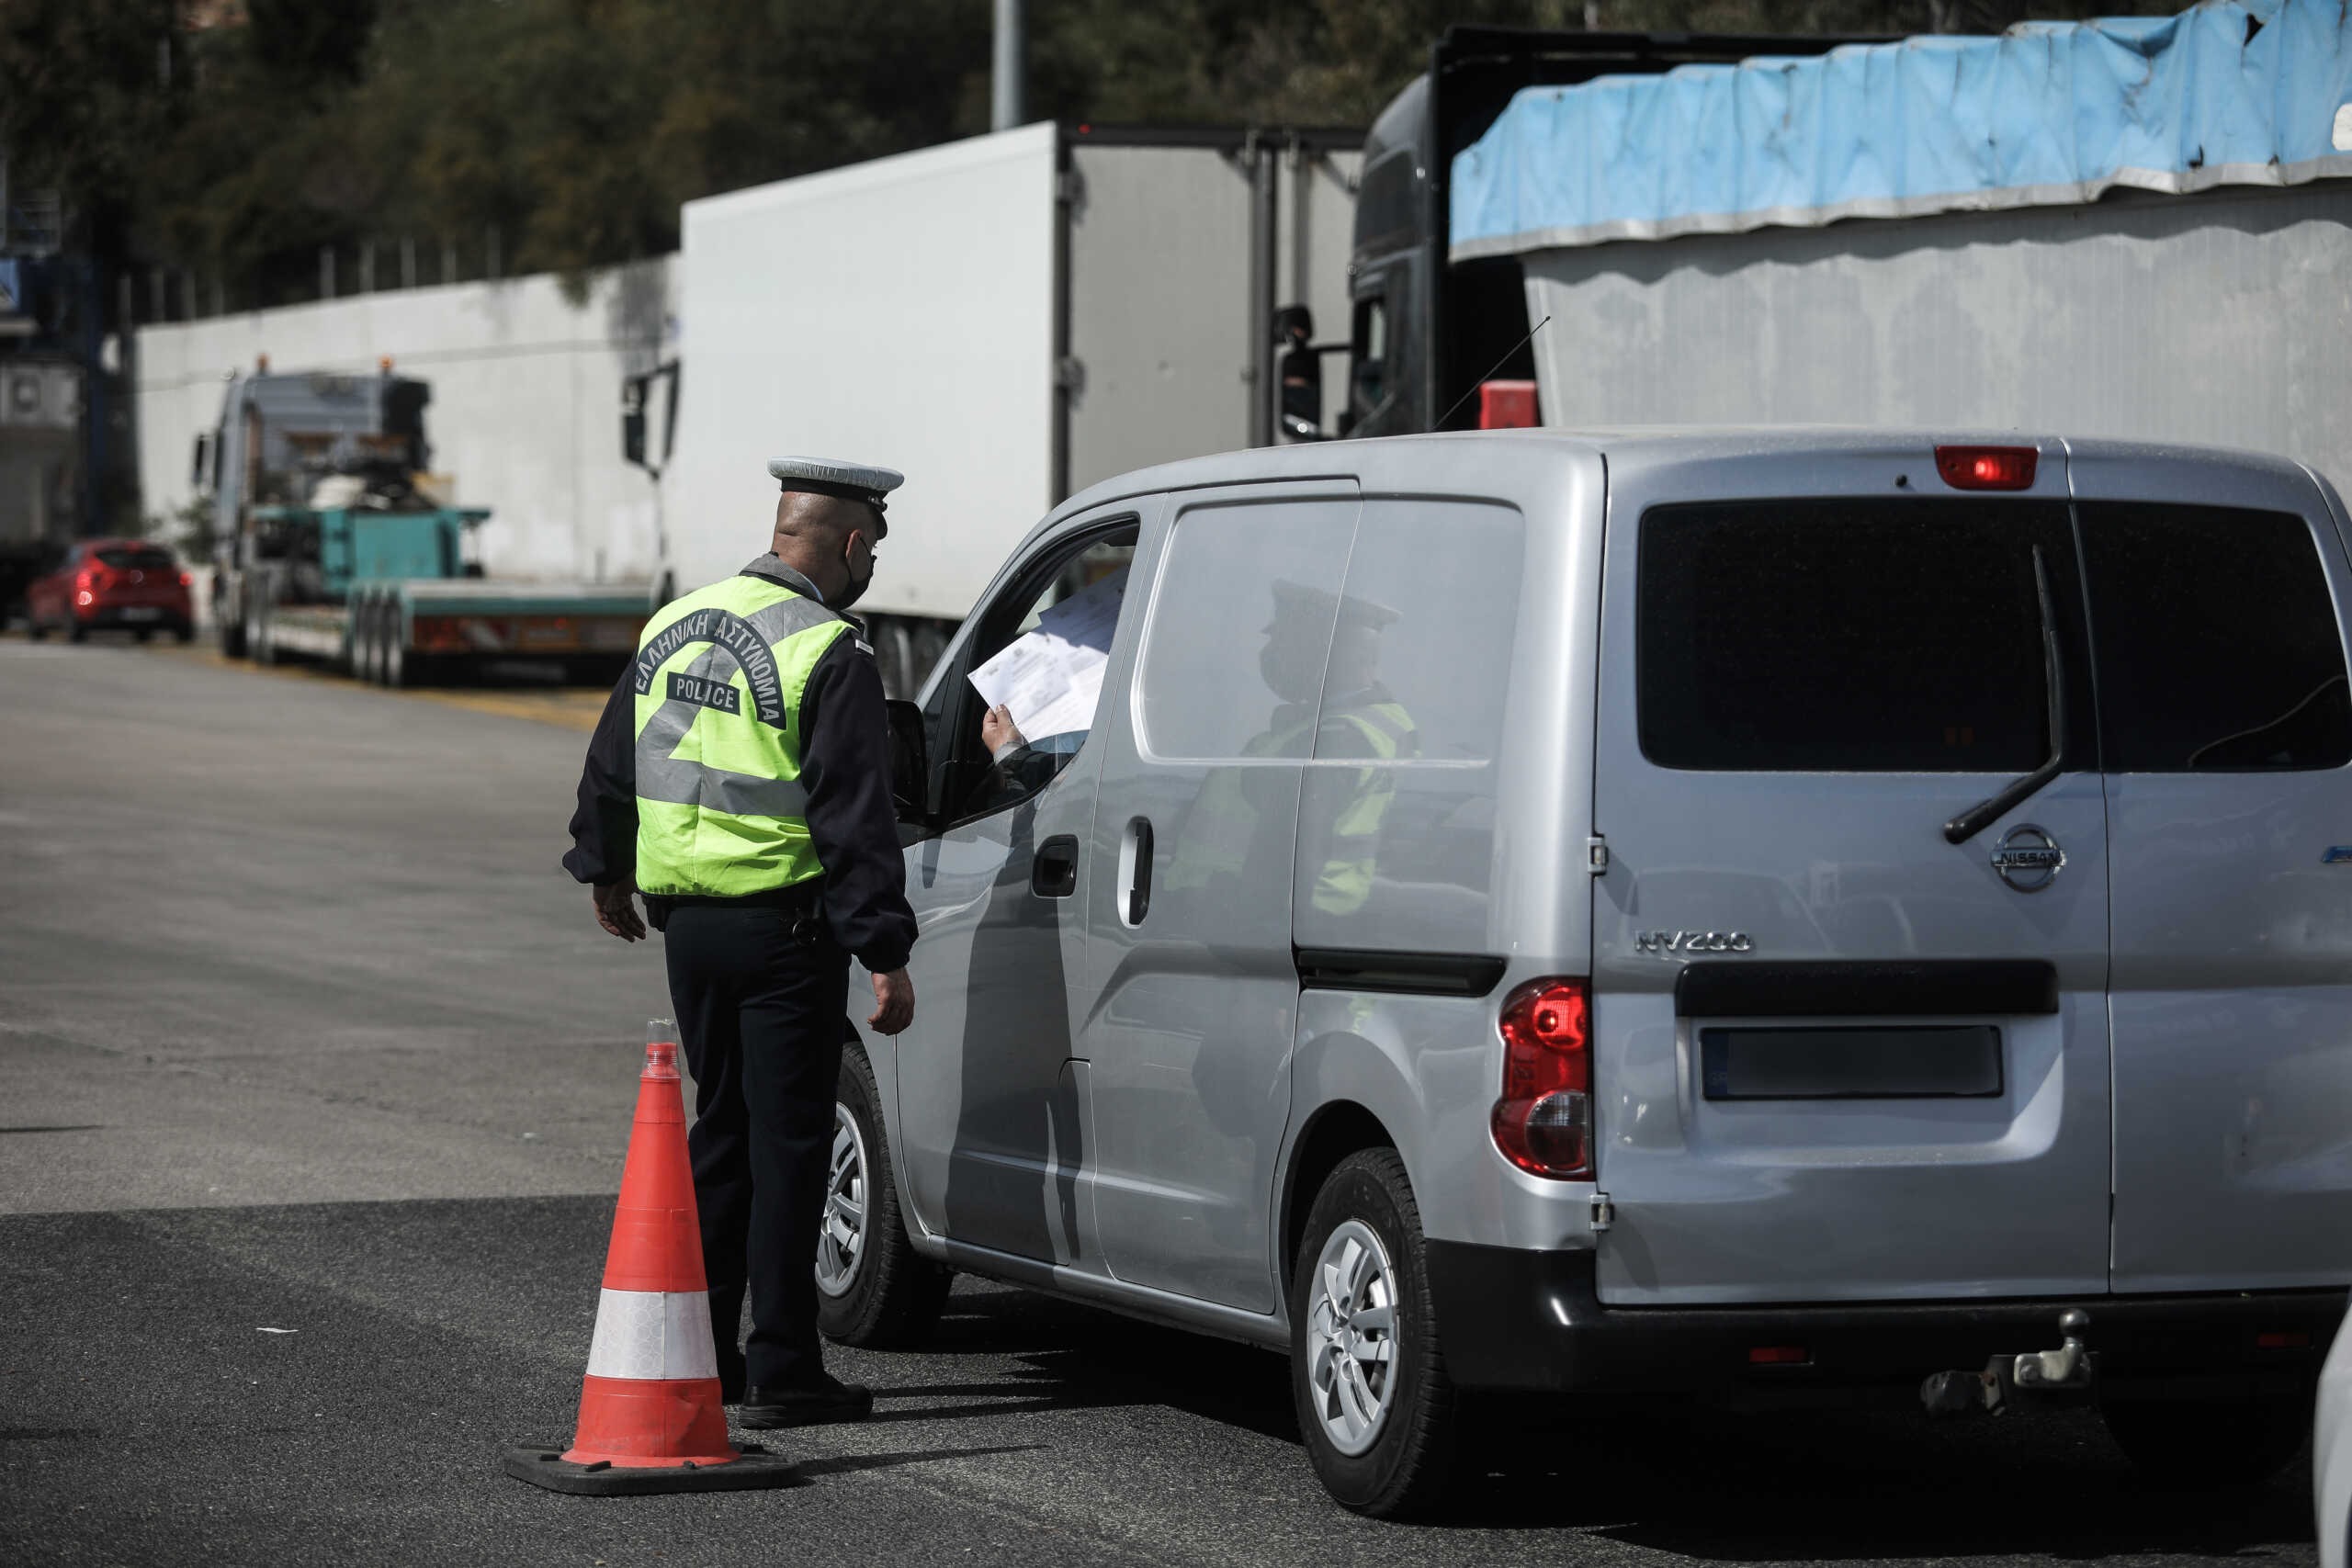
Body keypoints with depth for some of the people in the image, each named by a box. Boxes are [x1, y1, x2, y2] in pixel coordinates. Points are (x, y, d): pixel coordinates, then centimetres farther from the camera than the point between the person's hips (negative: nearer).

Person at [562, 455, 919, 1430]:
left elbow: (611, 765, 20)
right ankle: (782, 1375, -2)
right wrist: (886, 956, -16)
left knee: (722, 1129, 18)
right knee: (786, 1144, -2)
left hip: (686, 920, 7)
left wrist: (605, 869, 35)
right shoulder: (829, 657, -15)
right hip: (784, 928, -7)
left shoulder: (673, 628, 9)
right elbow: (855, 820, -18)